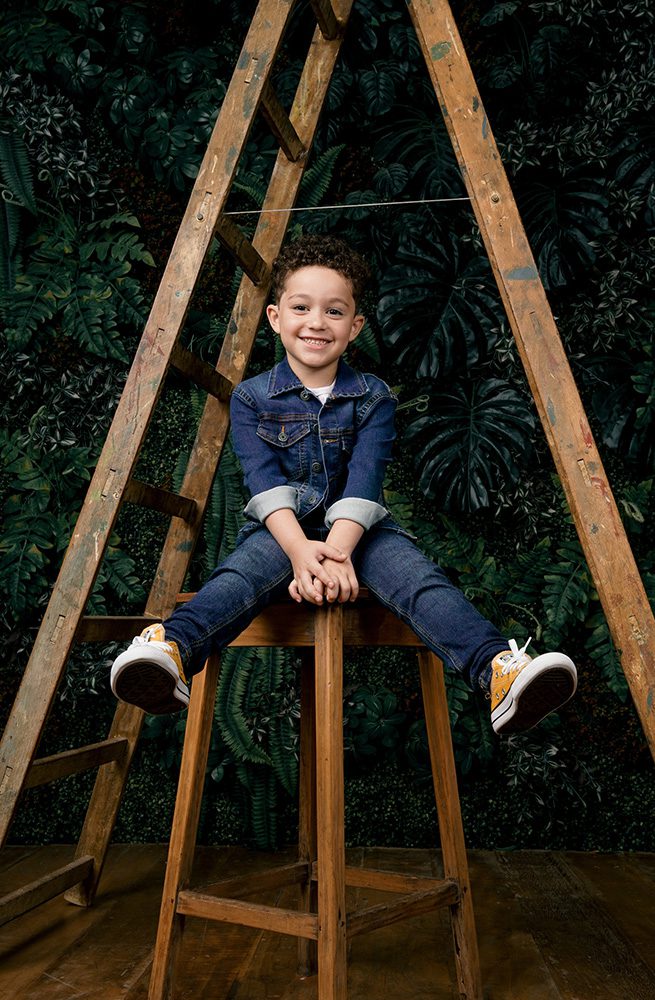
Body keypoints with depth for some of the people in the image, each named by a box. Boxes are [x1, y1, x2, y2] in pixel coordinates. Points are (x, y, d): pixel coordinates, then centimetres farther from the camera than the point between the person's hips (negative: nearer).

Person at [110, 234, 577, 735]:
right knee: (242, 571, -33)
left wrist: (336, 550, -27)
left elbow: (364, 481, -10)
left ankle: (500, 671, -46)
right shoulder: (251, 398, 4)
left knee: (416, 574, -28)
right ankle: (172, 648, -56)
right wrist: (302, 550, -28)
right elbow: (266, 482, -10)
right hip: (281, 529, 0)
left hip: (357, 527, 1)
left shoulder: (374, 397, 4)